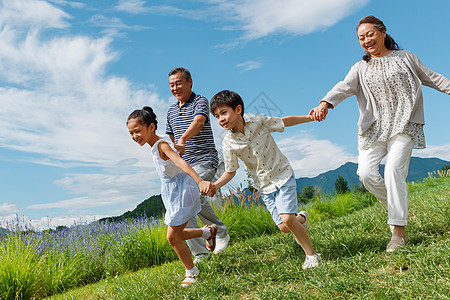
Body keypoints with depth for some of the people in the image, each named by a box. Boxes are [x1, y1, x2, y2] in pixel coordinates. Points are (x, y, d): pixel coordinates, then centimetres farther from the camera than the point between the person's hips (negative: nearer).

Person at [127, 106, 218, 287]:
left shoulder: (162, 145, -23)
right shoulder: (157, 144, 5)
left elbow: (181, 163, -40)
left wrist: (200, 181, -55)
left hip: (182, 191, -9)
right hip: (173, 192, 9)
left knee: (172, 236, -1)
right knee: (176, 234, 16)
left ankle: (191, 272, 18)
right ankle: (209, 231, 34)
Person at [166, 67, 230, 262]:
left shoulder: (200, 101, -6)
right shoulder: (171, 110, 16)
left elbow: (199, 122, -29)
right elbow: (170, 137, 31)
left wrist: (183, 139, -45)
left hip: (205, 161, -7)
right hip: (184, 165, 7)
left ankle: (221, 232, -4)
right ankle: (200, 253, 3)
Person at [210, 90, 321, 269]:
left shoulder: (259, 121, -14)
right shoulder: (228, 143, -11)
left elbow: (284, 122, 3)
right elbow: (230, 172, 0)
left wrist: (309, 117, -3)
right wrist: (214, 185, -16)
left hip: (283, 175, -2)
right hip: (264, 186, 2)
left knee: (286, 218, -17)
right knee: (284, 227, -2)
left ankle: (312, 254, 3)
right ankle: (301, 218, 34)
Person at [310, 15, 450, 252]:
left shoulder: (405, 57, 13)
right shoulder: (360, 68, 14)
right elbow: (344, 87, -6)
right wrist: (325, 103, -26)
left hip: (404, 124, -2)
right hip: (374, 127, 3)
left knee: (394, 169, -21)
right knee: (366, 173, -13)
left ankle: (398, 230, -13)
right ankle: (396, 206, 16)